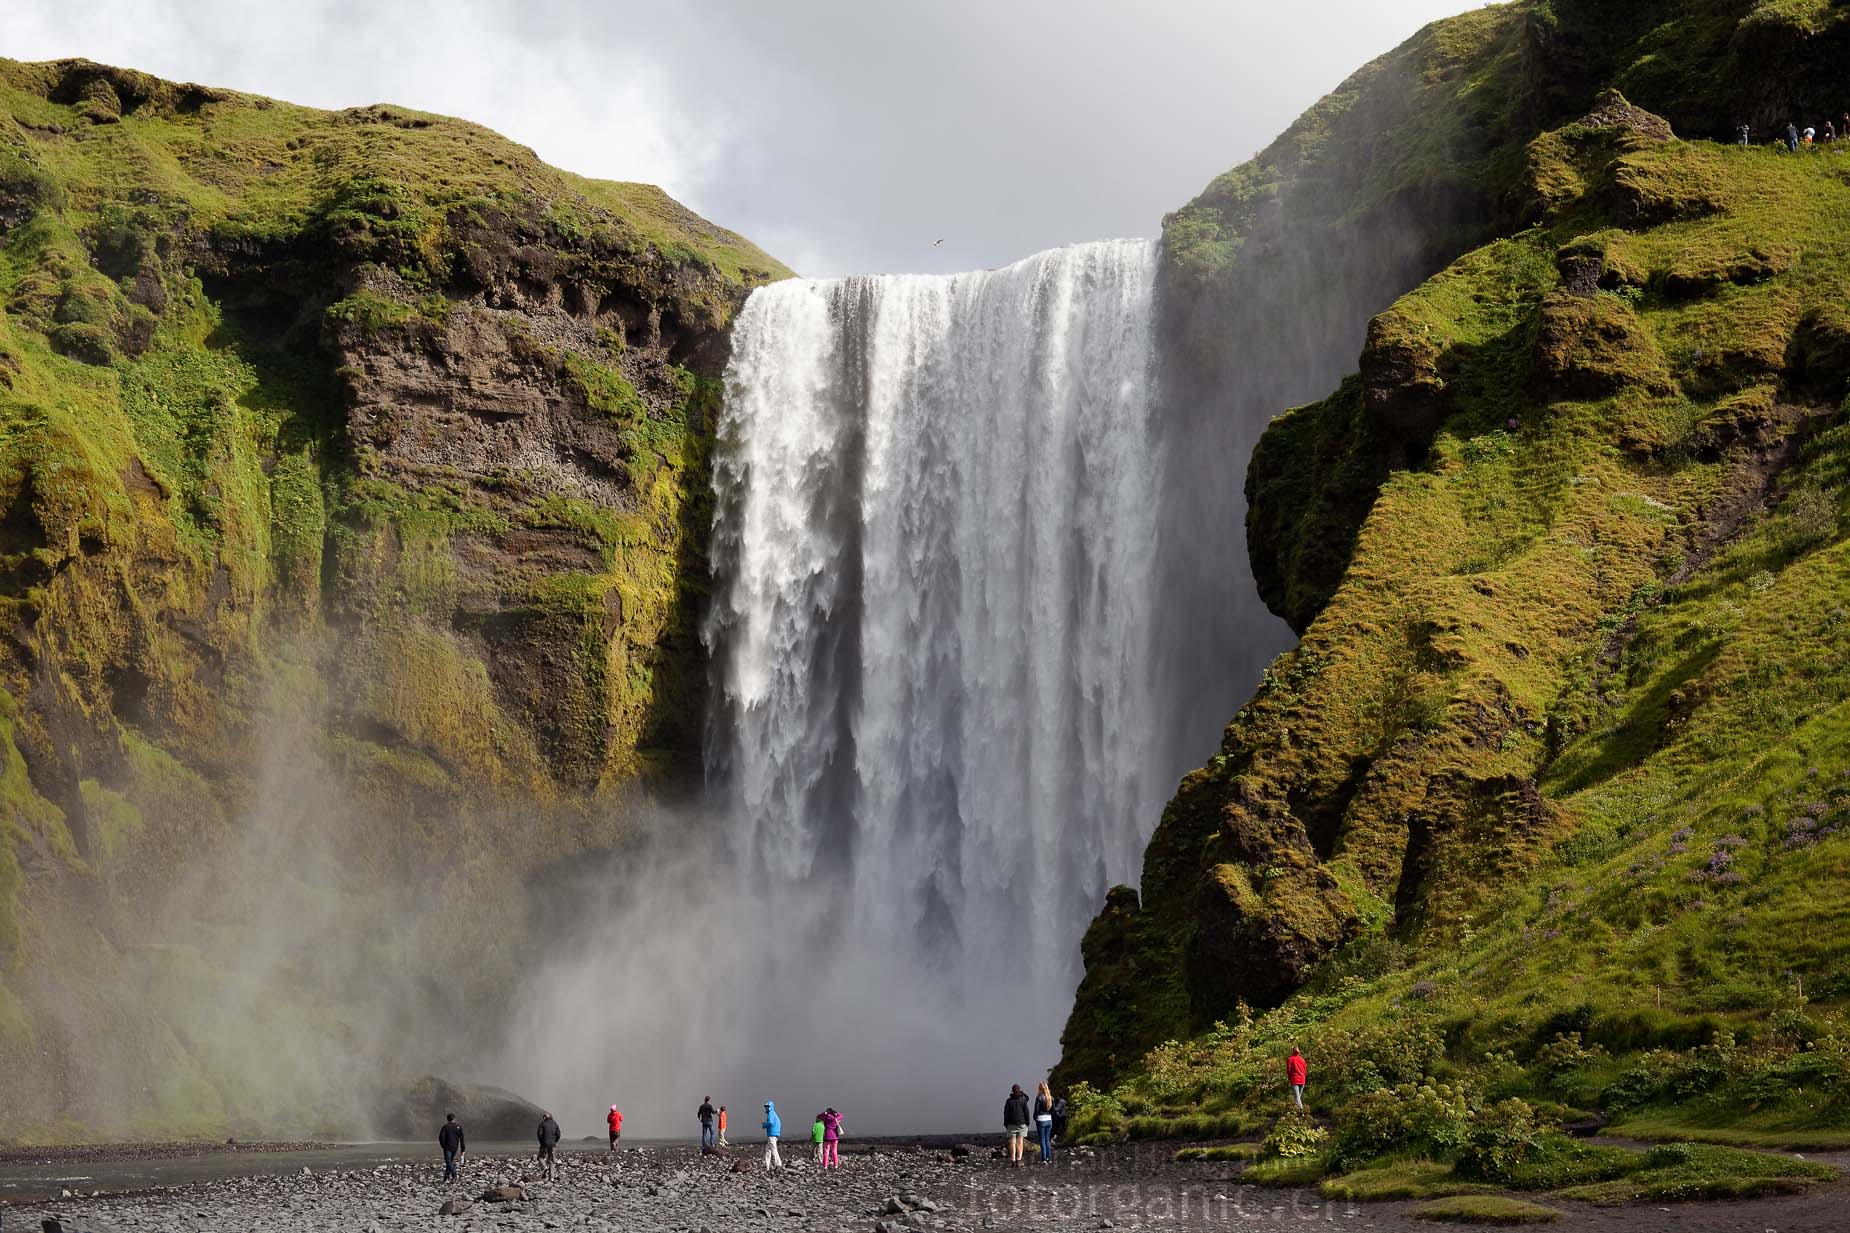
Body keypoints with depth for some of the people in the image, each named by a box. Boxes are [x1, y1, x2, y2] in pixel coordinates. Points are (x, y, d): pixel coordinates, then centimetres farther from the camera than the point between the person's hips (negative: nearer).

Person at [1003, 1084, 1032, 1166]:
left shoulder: (1009, 1101, -2)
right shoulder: (1023, 1100, -5)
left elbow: (1006, 1113, -1)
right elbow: (1026, 1112, -5)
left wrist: (1006, 1124, 6)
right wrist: (1027, 1123, 4)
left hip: (1011, 1124, 1)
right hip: (1021, 1123, -1)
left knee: (1012, 1142, 3)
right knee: (1020, 1142, 0)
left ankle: (1013, 1160, -2)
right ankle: (1019, 1160, -8)